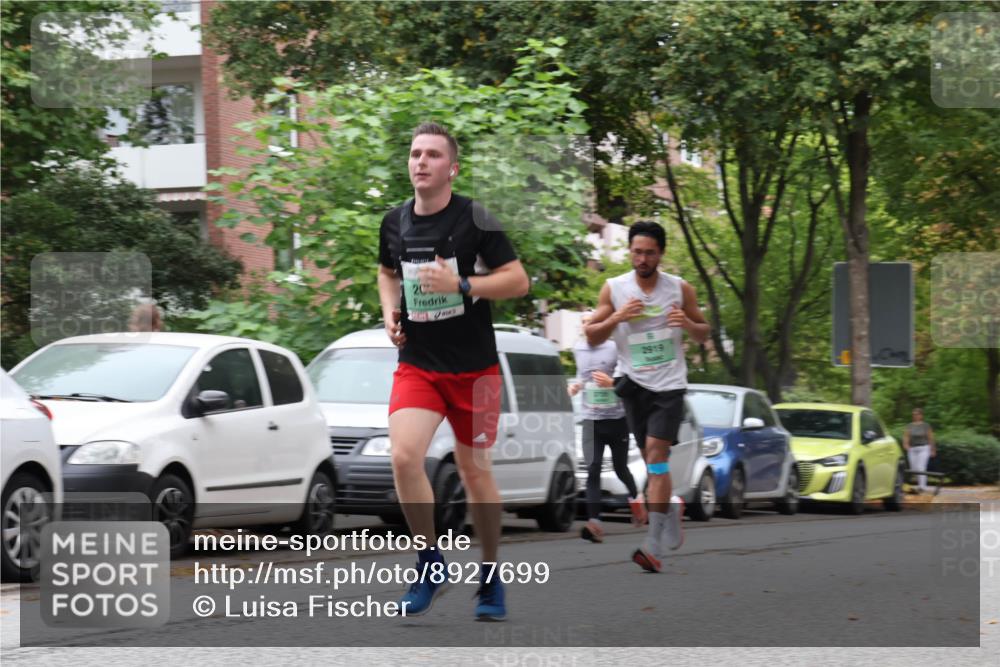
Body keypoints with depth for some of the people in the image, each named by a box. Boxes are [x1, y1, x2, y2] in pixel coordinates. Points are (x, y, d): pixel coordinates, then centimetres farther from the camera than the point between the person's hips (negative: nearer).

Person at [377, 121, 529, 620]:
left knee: (474, 470, 6)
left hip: (473, 367, -2)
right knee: (404, 455, -18)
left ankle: (490, 576, 24)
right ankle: (430, 565, -1)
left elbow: (518, 280, -10)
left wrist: (460, 284, -21)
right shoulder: (394, 223, 4)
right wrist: (390, 311, 5)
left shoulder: (474, 219, -9)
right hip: (417, 363, 3)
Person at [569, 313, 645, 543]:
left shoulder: (614, 348, -9)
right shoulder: (578, 349, 6)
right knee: (593, 470, -13)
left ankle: (635, 496, 46)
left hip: (616, 418, -2)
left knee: (620, 468, 13)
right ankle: (594, 522, -22)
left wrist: (612, 382, -23)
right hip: (591, 420, 2)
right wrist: (576, 386, 4)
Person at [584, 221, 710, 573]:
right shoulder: (614, 289, 1)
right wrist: (617, 318, -15)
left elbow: (704, 334, 10)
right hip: (635, 384, 2)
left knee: (656, 454, -15)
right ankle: (672, 507, 40)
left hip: (669, 385, -2)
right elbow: (591, 337, 3)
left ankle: (654, 545, -19)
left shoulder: (680, 289, 0)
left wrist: (688, 323, -13)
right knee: (653, 461, 8)